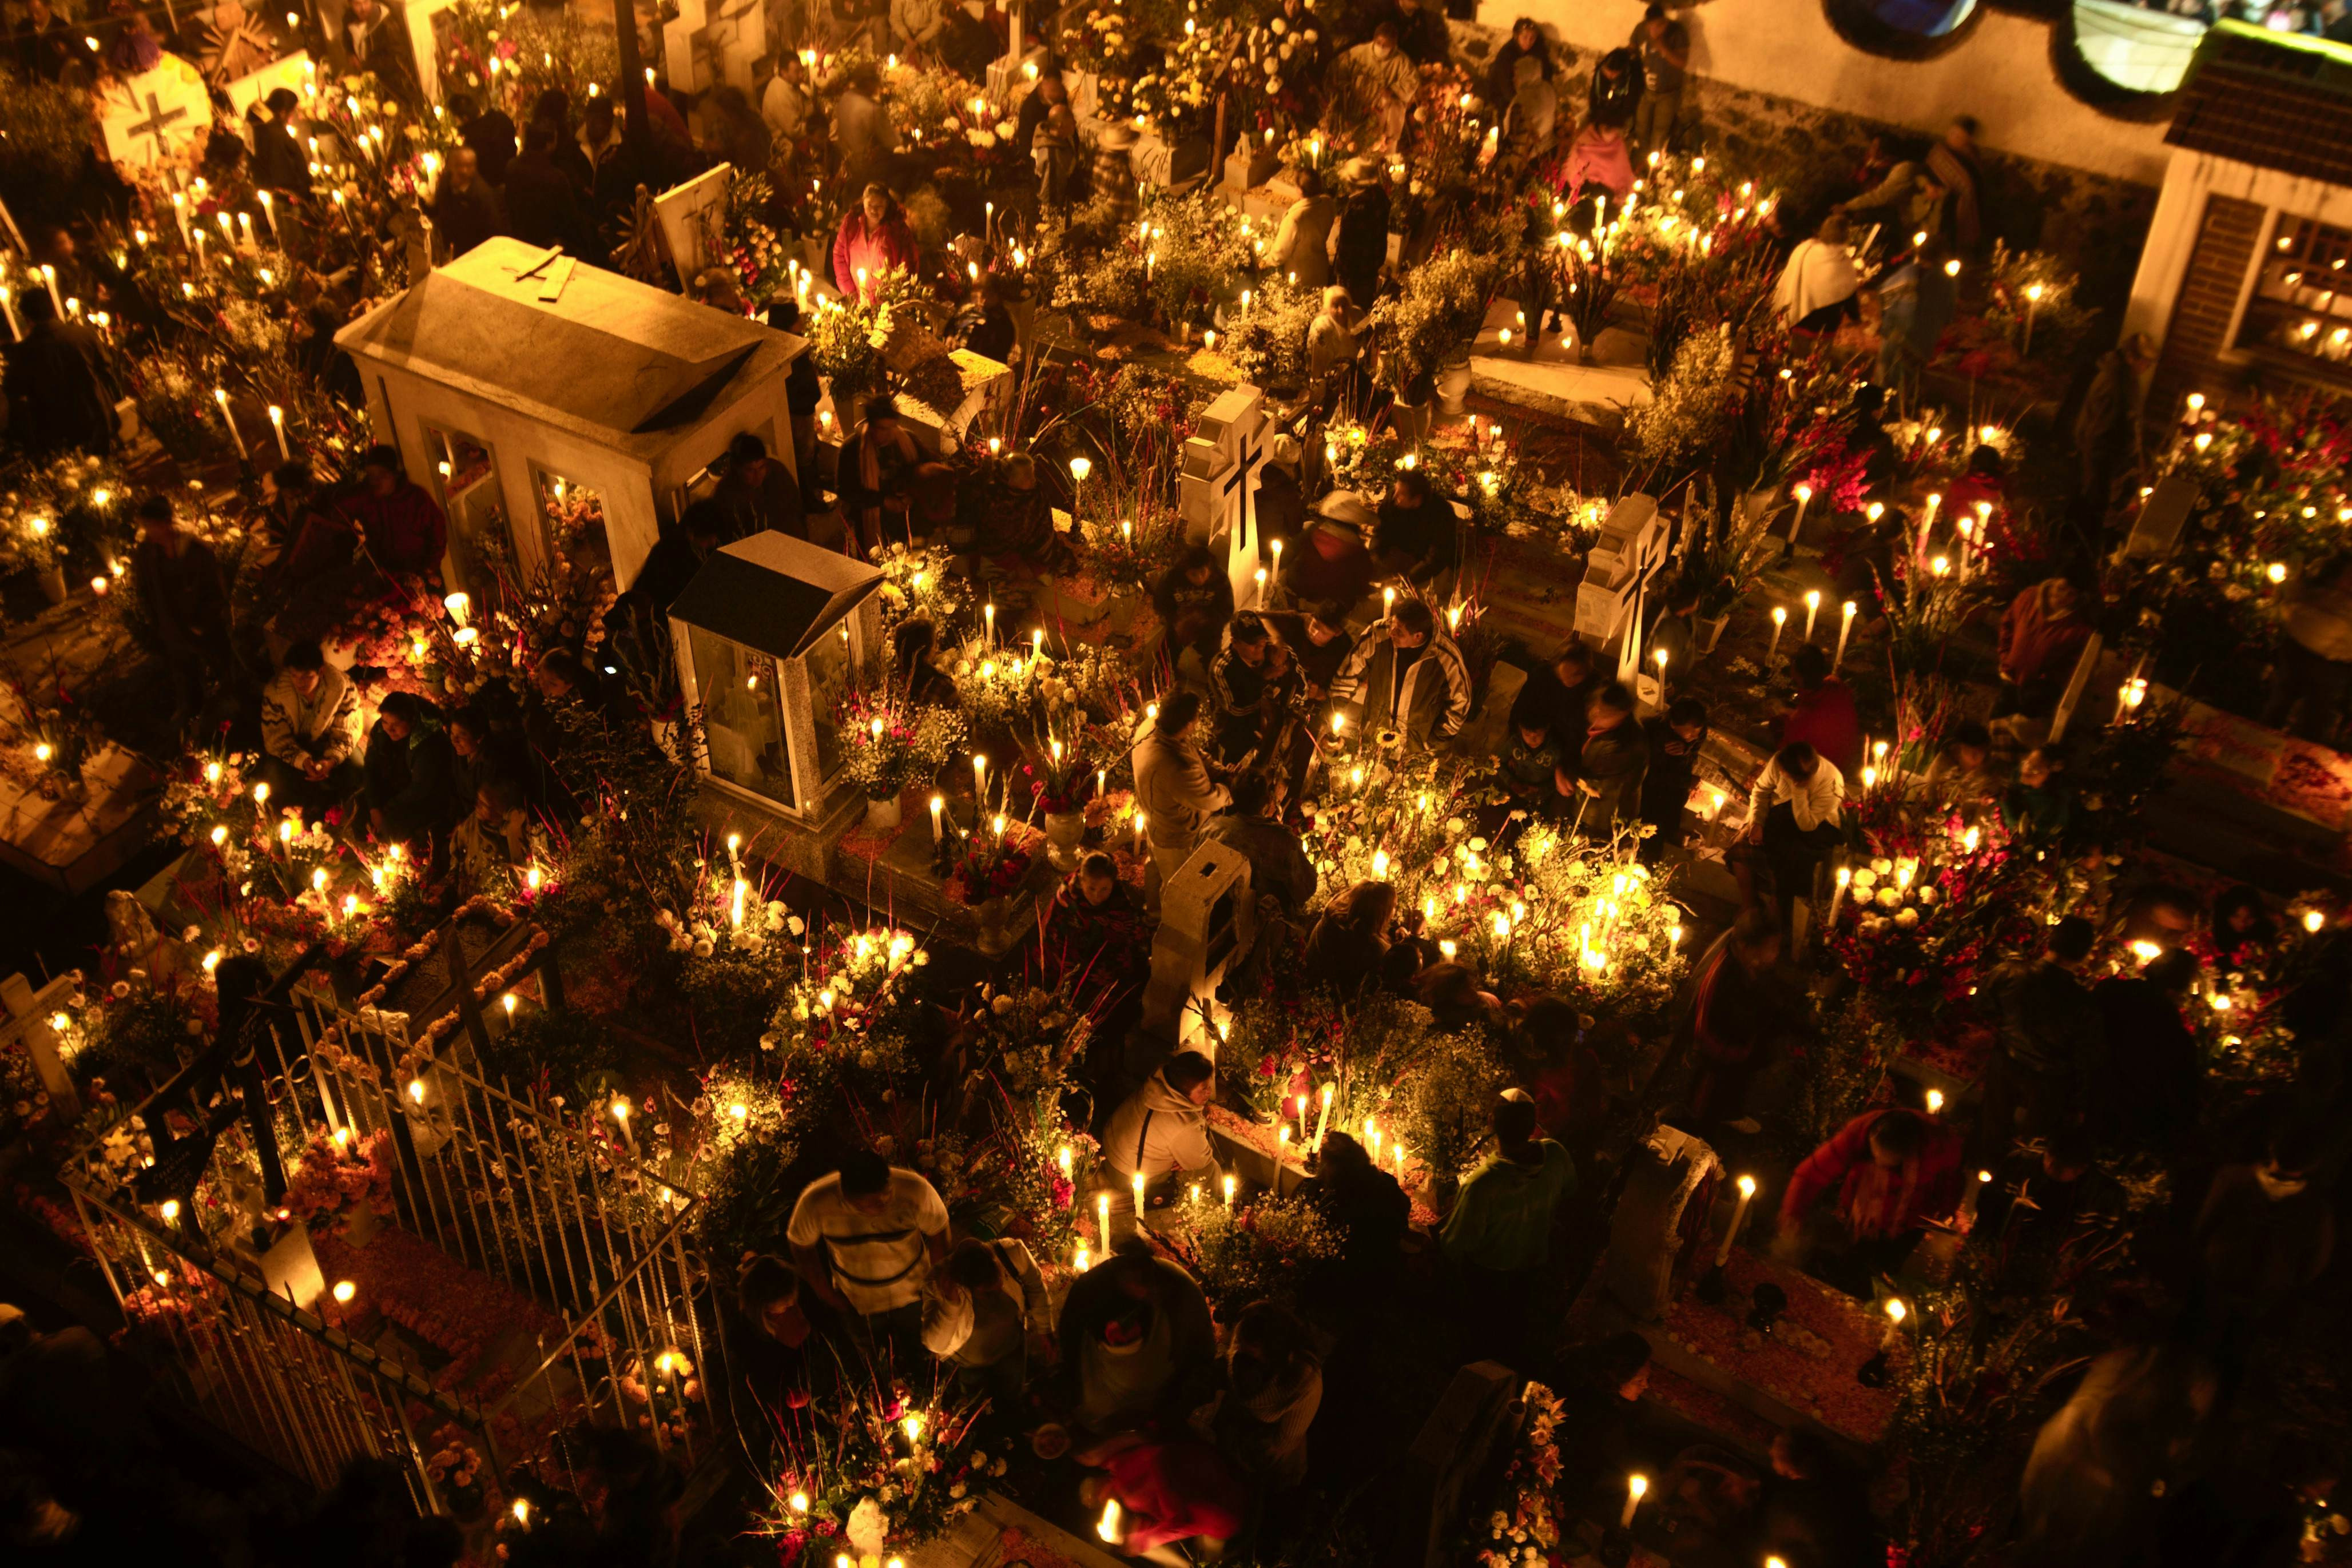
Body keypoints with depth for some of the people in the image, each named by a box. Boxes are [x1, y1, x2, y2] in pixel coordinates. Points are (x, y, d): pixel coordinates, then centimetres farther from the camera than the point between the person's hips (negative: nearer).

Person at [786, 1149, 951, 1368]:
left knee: (915, 1350, 28)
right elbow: (801, 1246, -16)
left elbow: (938, 1233, -18)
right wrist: (826, 1292, -6)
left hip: (912, 1291, 0)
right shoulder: (816, 1203, -37)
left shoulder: (915, 1190, -38)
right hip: (858, 1299, 0)